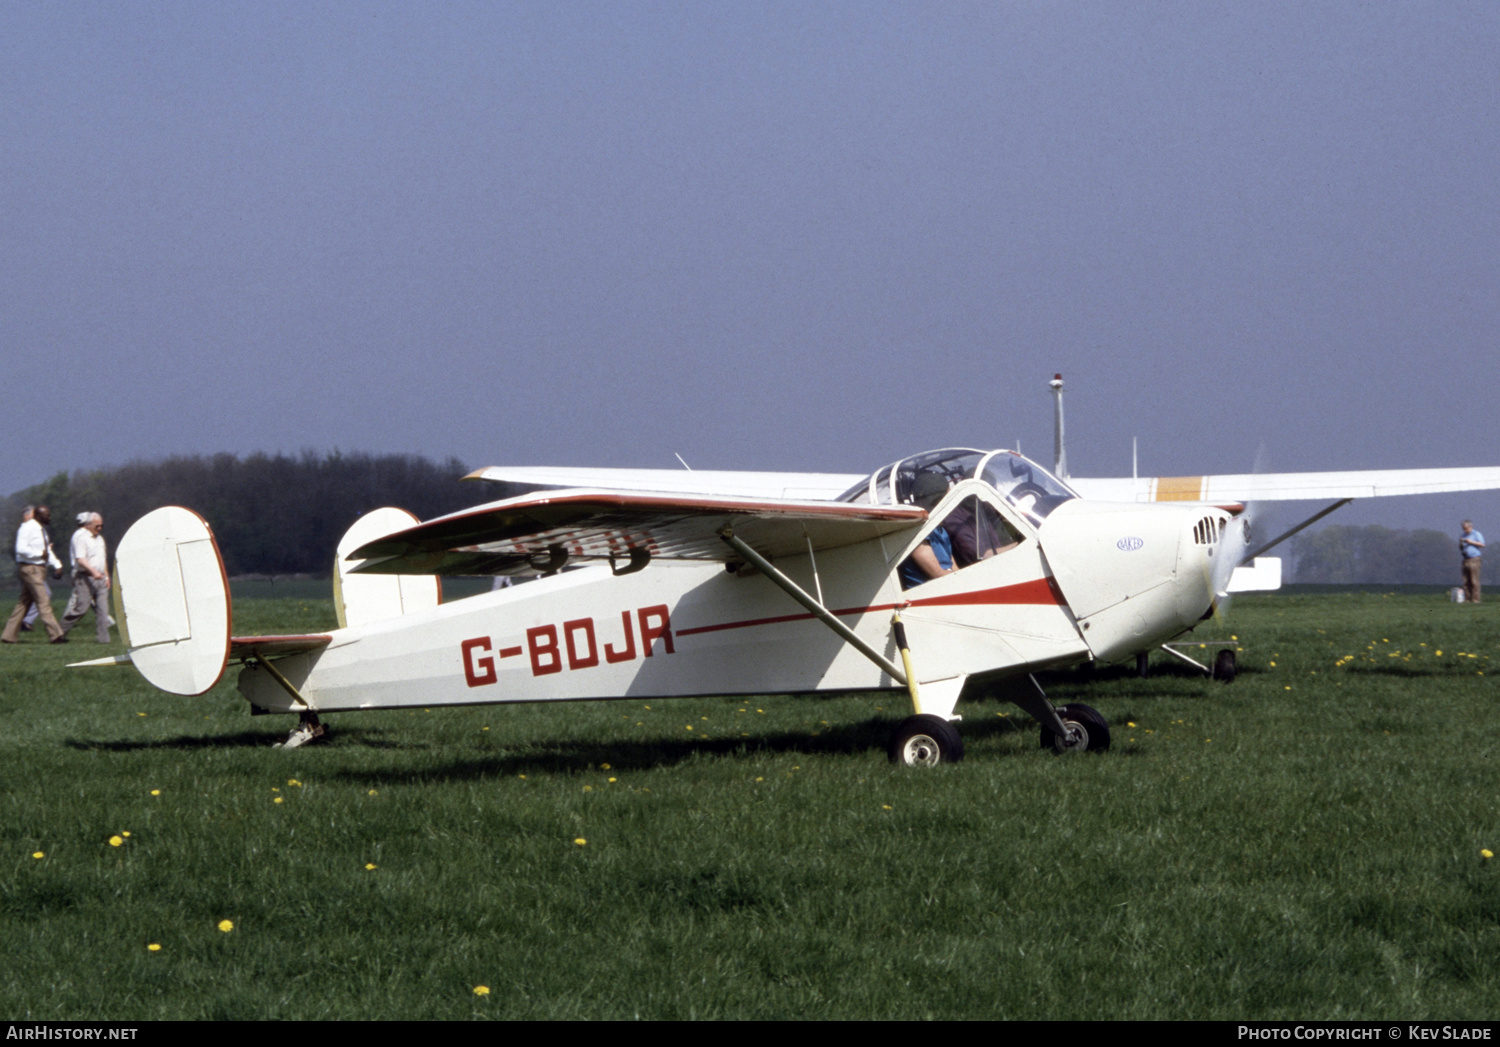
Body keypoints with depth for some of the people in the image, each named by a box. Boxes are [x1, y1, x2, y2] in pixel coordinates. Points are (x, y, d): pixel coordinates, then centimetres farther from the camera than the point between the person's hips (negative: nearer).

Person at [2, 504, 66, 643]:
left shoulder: (42, 530, 18)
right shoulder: (27, 528, -12)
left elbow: (47, 550, 23)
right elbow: (21, 549, -22)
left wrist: (57, 565, 9)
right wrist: (40, 554, -21)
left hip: (39, 569, 10)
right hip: (29, 568, -10)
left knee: (24, 603, 11)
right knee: (43, 601, -12)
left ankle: (8, 636, 15)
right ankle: (55, 634, -14)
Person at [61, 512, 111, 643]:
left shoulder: (99, 538, 19)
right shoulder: (80, 537, -9)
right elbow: (80, 559, -19)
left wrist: (106, 576, 23)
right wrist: (93, 571, -29)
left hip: (99, 578, 8)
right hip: (85, 577, -8)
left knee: (102, 609, 0)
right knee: (80, 607, -8)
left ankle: (103, 637, -2)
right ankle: (60, 631, 5)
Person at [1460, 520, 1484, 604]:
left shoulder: (1476, 534, 3)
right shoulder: (1462, 536, 21)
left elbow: (1482, 544, -8)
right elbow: (1460, 549, 25)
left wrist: (1471, 542, -12)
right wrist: (1461, 544, 4)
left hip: (1474, 558, -6)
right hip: (1466, 560, 6)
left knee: (1474, 581, -11)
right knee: (1466, 581, 0)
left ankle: (1475, 599, -12)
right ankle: (1467, 599, 0)